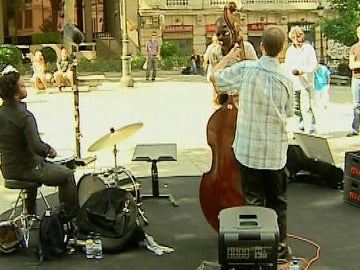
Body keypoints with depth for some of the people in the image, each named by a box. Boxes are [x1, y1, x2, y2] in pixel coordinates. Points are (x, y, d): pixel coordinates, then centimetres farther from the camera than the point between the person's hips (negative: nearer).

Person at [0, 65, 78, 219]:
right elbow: (36, 147, -32)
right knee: (67, 175, 9)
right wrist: (49, 150, -12)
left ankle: (31, 216, 43)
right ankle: (72, 217, 16)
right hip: (27, 168, -8)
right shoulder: (24, 116, -25)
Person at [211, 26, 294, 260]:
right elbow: (288, 113, 7)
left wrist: (229, 57, 16)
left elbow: (215, 76, 1)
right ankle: (280, 246, 27)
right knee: (278, 201, 17)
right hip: (276, 152, 2)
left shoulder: (245, 69, -15)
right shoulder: (287, 80, -8)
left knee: (254, 201, 10)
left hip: (249, 150, -1)